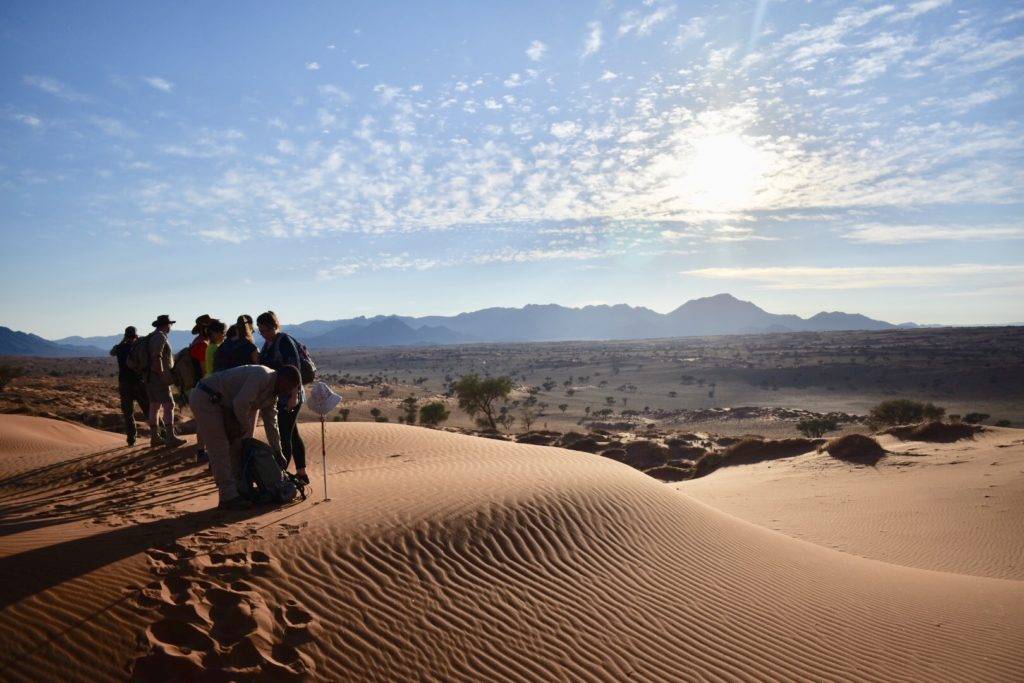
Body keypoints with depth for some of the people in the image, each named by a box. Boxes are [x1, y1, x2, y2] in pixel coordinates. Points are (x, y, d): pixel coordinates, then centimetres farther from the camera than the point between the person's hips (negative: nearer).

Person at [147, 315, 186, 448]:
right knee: (169, 405, -10)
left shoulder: (153, 336, 17)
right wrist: (162, 375, -23)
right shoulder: (160, 337, -13)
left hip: (150, 378, 10)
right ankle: (170, 438, -11)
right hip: (158, 378, -10)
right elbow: (156, 358, -22)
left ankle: (154, 438, 14)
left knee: (154, 406, 10)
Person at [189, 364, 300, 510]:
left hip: (221, 404, 10)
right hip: (205, 399, -10)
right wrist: (245, 426, -14)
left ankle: (241, 490, 19)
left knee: (237, 446, 11)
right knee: (220, 449, -9)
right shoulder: (262, 376, -25)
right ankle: (228, 497, -5)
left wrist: (278, 453, 12)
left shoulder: (272, 394, 6)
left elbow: (271, 424, 12)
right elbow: (240, 404, -33)